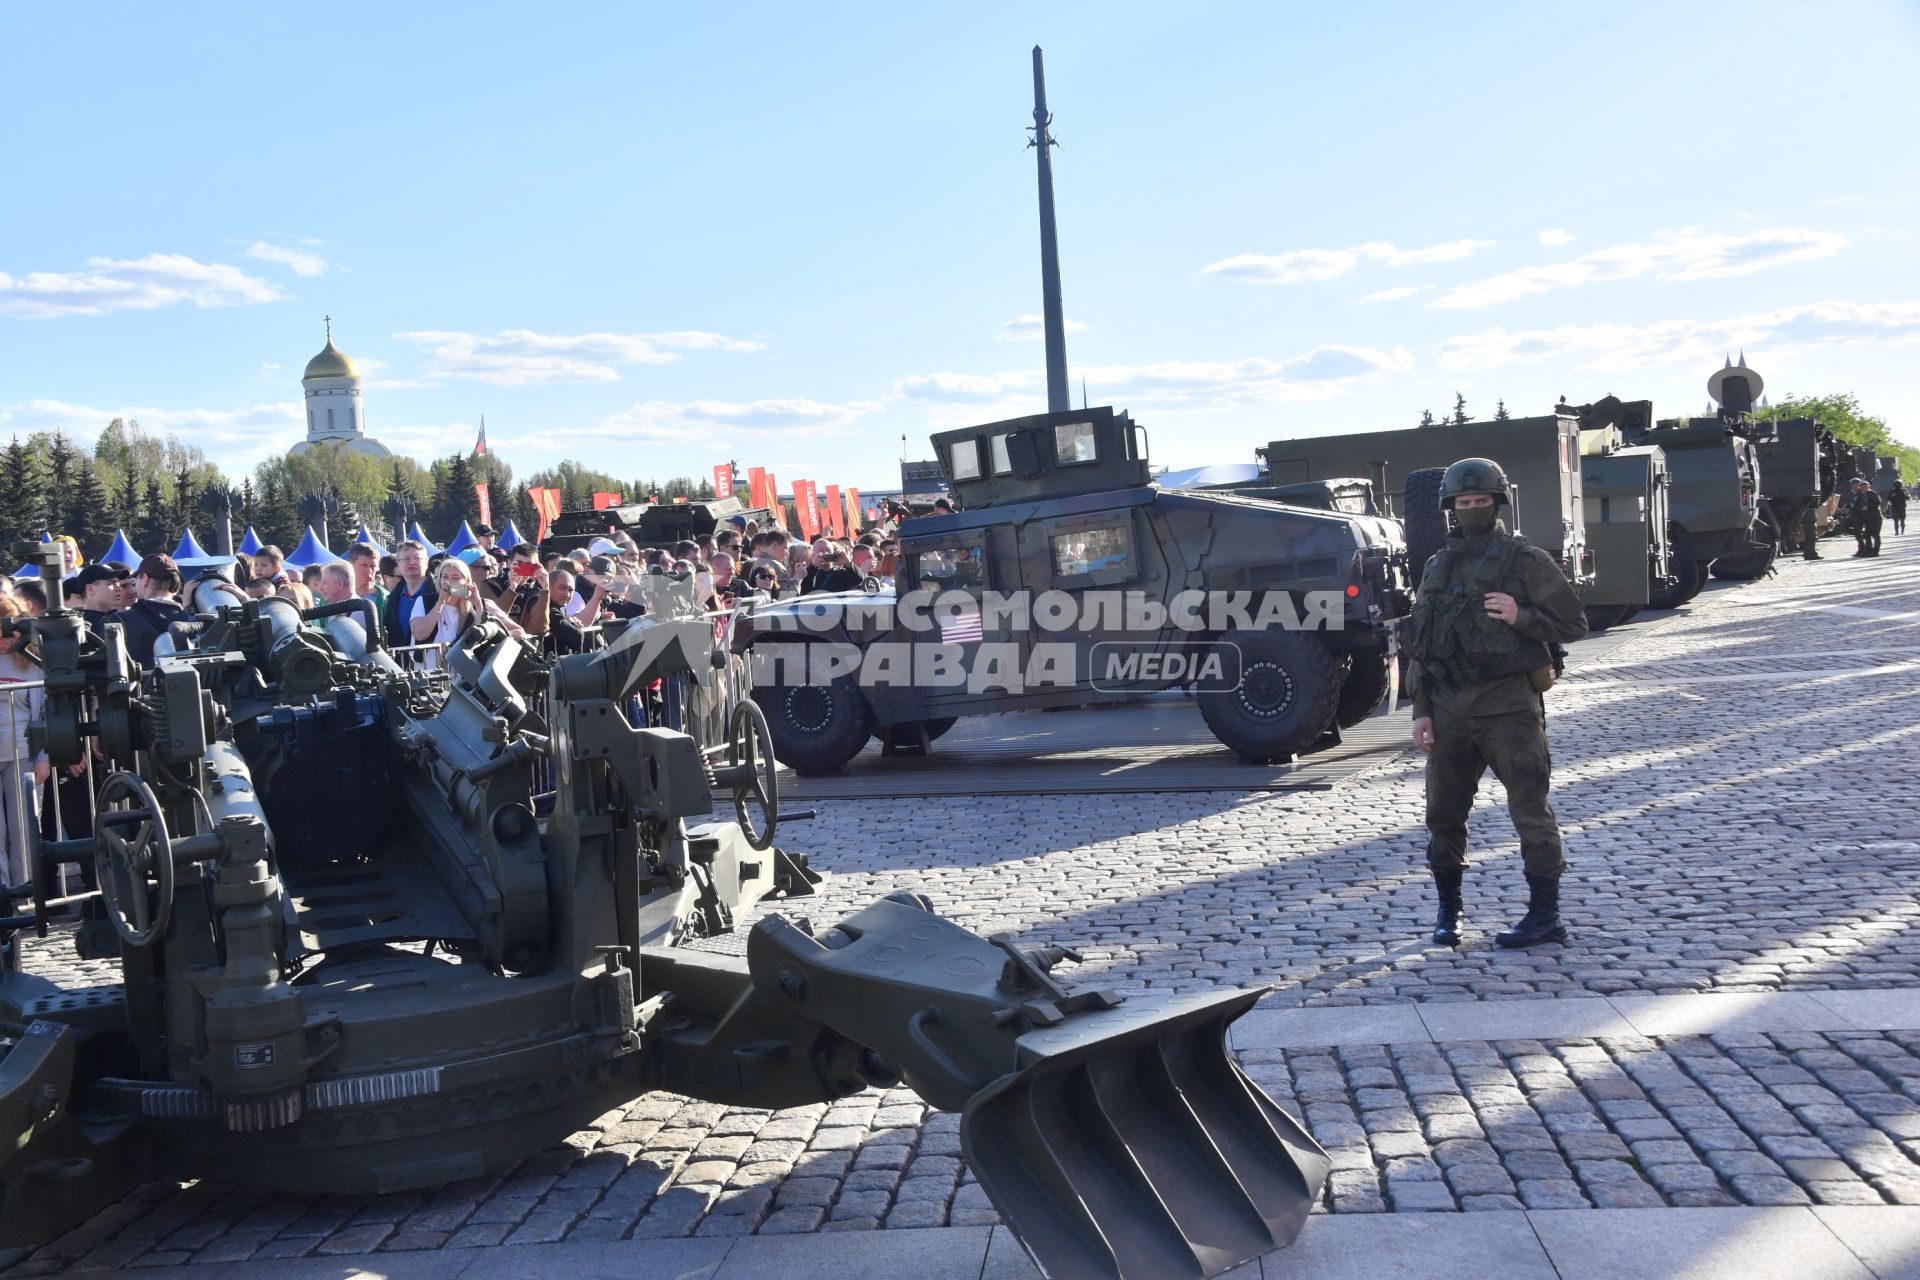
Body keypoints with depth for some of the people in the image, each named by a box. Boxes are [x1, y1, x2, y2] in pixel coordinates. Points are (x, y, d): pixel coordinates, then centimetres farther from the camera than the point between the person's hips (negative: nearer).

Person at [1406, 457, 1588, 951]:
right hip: (1449, 706, 5)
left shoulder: (1526, 561, -1)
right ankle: (1448, 911, 22)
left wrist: (1521, 617, -19)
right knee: (1443, 812, 9)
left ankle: (1545, 916, 5)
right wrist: (1421, 710, 8)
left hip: (1508, 705, -5)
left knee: (1530, 810, -2)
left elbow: (1573, 623, -2)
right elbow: (1419, 645, 15)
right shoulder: (1438, 568, 14)